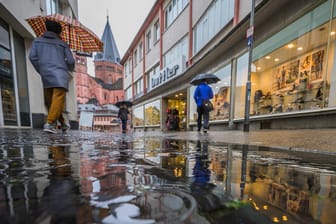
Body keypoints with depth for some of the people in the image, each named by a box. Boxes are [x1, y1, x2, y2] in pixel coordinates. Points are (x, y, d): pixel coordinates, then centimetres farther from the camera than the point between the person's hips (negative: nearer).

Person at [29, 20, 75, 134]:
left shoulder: (37, 41, 20)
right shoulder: (62, 43, 16)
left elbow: (32, 57, 6)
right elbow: (70, 61, 8)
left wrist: (40, 71, 18)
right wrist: (71, 69, 29)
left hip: (46, 75, 3)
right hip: (60, 74, -2)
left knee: (50, 101, 11)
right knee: (58, 100, -12)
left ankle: (63, 124, 16)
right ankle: (49, 123, -27)